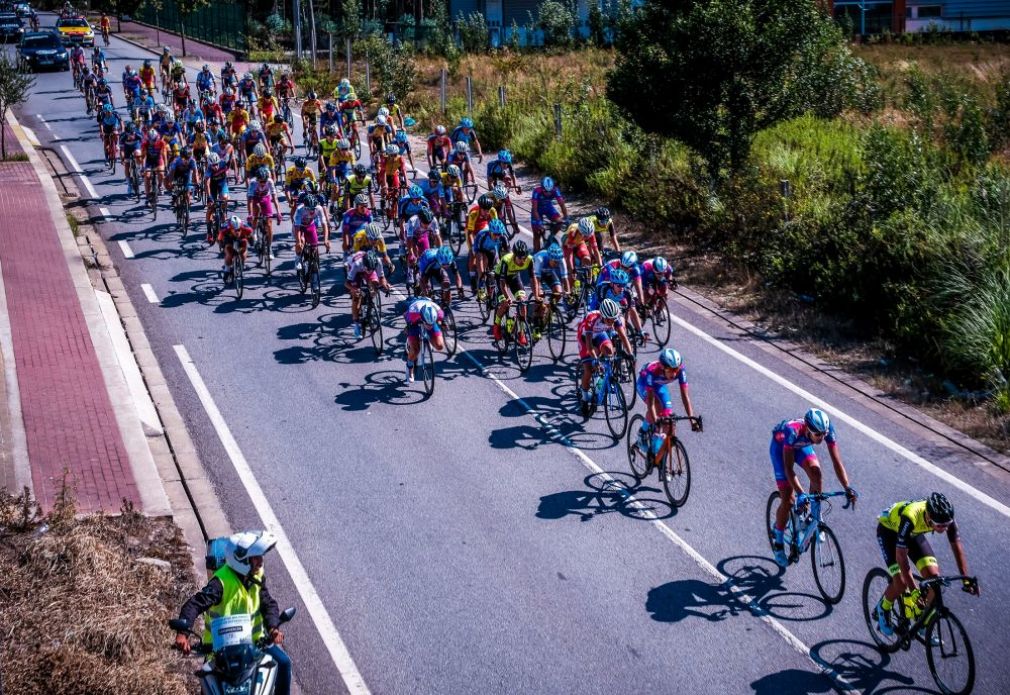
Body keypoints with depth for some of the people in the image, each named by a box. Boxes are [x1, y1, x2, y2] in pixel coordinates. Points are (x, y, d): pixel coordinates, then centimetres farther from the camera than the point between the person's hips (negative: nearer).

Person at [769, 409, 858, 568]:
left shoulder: (827, 430, -32)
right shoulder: (793, 431, -43)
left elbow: (837, 461, -30)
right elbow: (788, 468, -43)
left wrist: (848, 488, -41)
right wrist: (801, 494, -52)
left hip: (801, 445, 4)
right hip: (780, 446, -4)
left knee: (815, 470, -28)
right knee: (788, 499, -10)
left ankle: (815, 517, -8)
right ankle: (778, 542, 10)